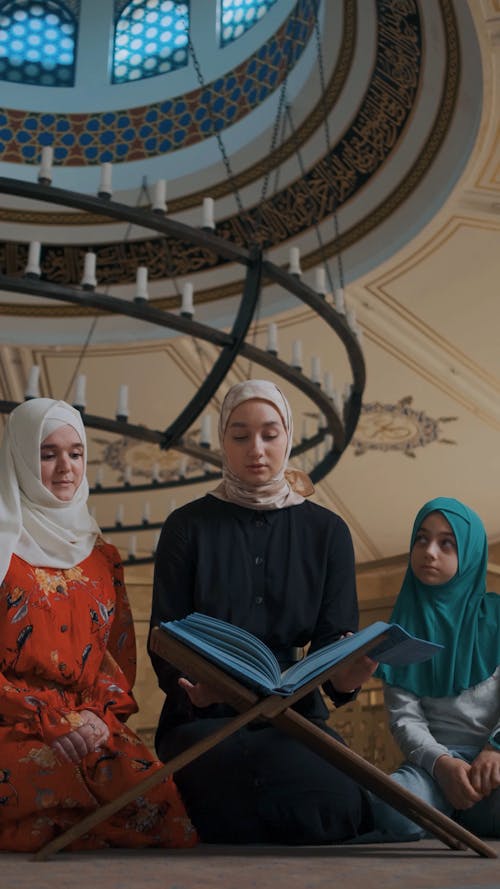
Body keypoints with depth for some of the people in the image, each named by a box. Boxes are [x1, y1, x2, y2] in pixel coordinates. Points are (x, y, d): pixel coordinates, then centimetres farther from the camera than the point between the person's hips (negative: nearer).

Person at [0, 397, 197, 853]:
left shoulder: (101, 556, 18)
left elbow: (119, 657, 15)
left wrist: (99, 713, -6)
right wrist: (50, 718, -14)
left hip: (91, 726, 5)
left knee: (155, 785, -30)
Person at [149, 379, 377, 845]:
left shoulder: (327, 531, 7)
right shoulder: (187, 527, 2)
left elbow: (335, 638, 2)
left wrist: (345, 676, -23)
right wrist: (191, 688, -25)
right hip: (204, 718, -2)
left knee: (341, 801, -29)